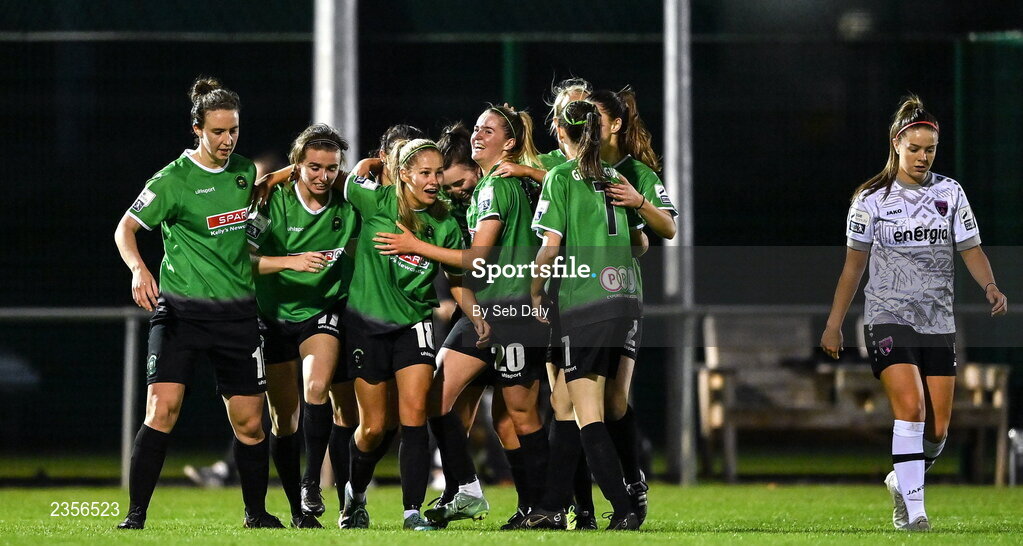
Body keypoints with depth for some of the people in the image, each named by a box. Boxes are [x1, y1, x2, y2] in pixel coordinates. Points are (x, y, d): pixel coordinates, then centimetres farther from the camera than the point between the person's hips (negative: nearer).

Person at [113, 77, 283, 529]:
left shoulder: (245, 172, 8)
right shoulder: (173, 179, -7)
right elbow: (126, 228, -10)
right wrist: (138, 269, -26)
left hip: (237, 312, 4)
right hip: (180, 309, -4)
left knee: (248, 422, 5)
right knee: (162, 407, -17)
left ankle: (257, 513, 23)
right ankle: (136, 514, -11)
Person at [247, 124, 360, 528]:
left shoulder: (348, 204, -7)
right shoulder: (275, 202, -14)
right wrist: (291, 261, -32)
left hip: (324, 312, 0)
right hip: (274, 316, 0)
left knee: (318, 386, -27)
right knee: (284, 418, 4)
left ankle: (312, 481, -14)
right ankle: (299, 510, 16)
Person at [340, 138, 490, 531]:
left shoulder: (445, 225, -2)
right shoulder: (377, 201, -11)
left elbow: (456, 278, 8)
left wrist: (476, 316, -3)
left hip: (414, 325, 1)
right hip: (368, 324, -1)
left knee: (414, 413, -15)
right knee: (376, 427, 4)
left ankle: (413, 511, -14)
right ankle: (355, 493, 32)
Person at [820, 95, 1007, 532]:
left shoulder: (950, 192, 7)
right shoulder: (872, 199, 1)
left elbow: (971, 250, 7)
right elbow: (854, 265, 7)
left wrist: (990, 287, -14)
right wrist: (833, 326, 7)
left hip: (938, 323, 3)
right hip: (888, 319, -3)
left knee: (937, 430, 1)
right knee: (910, 406, -22)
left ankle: (901, 481, 30)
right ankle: (914, 510, -21)